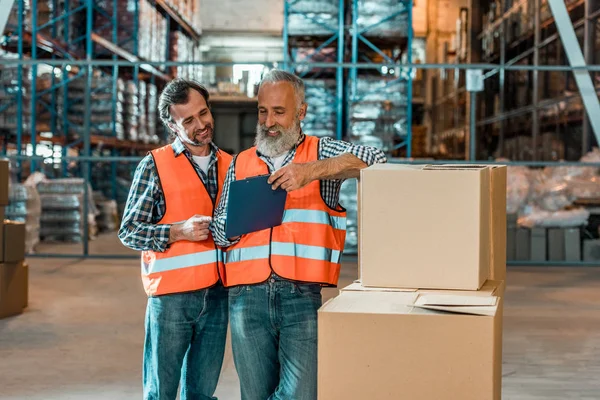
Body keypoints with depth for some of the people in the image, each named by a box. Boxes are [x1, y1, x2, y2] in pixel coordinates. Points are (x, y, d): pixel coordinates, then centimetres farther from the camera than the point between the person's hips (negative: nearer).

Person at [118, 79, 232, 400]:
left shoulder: (229, 165, 11)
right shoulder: (155, 165, -3)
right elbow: (128, 232, -4)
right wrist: (179, 231, -17)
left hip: (218, 295, 4)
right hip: (171, 294, -4)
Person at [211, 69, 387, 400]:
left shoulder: (322, 152, 9)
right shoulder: (240, 163, 18)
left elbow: (376, 160, -10)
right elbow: (220, 233, 15)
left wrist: (314, 170, -19)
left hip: (301, 297, -3)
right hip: (247, 298, 3)